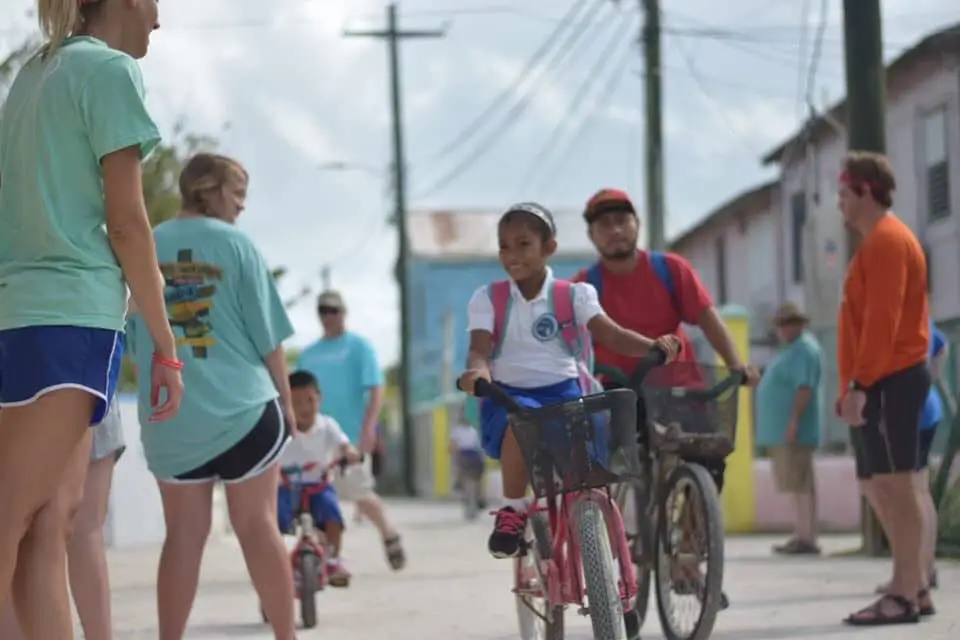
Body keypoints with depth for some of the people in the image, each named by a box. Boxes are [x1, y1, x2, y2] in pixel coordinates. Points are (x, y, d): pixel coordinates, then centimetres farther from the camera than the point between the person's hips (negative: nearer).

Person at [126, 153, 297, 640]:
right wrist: (285, 399, 10)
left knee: (184, 534, 4)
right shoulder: (234, 243, -3)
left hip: (169, 414, 2)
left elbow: (133, 339, 12)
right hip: (242, 406, -2)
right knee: (258, 526, 3)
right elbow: (267, 333, -1)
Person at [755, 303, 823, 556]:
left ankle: (807, 538, -14)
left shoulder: (804, 349, -11)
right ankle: (801, 536, 13)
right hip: (782, 431, 11)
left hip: (793, 431, -11)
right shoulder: (792, 349, 21)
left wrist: (794, 421, -25)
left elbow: (805, 387, -21)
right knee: (796, 485, 11)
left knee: (800, 484, -12)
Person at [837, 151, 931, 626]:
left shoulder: (887, 240, -11)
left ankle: (904, 595, -10)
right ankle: (915, 586, 14)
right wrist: (853, 386, 21)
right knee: (877, 483, 10)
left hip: (889, 382, -10)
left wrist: (859, 384, -22)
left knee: (894, 482, -10)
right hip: (881, 384, 10)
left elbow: (882, 320, -19)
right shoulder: (877, 242, 21)